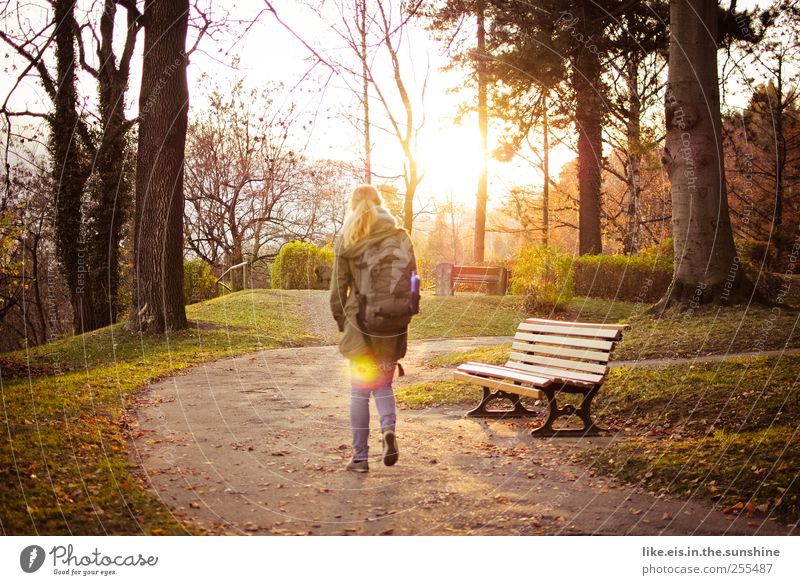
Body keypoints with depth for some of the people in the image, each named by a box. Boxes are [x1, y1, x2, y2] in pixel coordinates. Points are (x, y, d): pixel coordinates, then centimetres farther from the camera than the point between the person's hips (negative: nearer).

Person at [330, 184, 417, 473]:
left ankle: (360, 456, 10)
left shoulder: (347, 241, -3)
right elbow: (414, 283, 3)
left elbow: (338, 289, -2)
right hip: (394, 327, 2)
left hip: (361, 323, -2)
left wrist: (341, 321, 10)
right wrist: (404, 315, 13)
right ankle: (389, 428, -7)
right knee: (384, 384, 18)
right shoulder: (401, 237, 3)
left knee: (360, 390, 7)